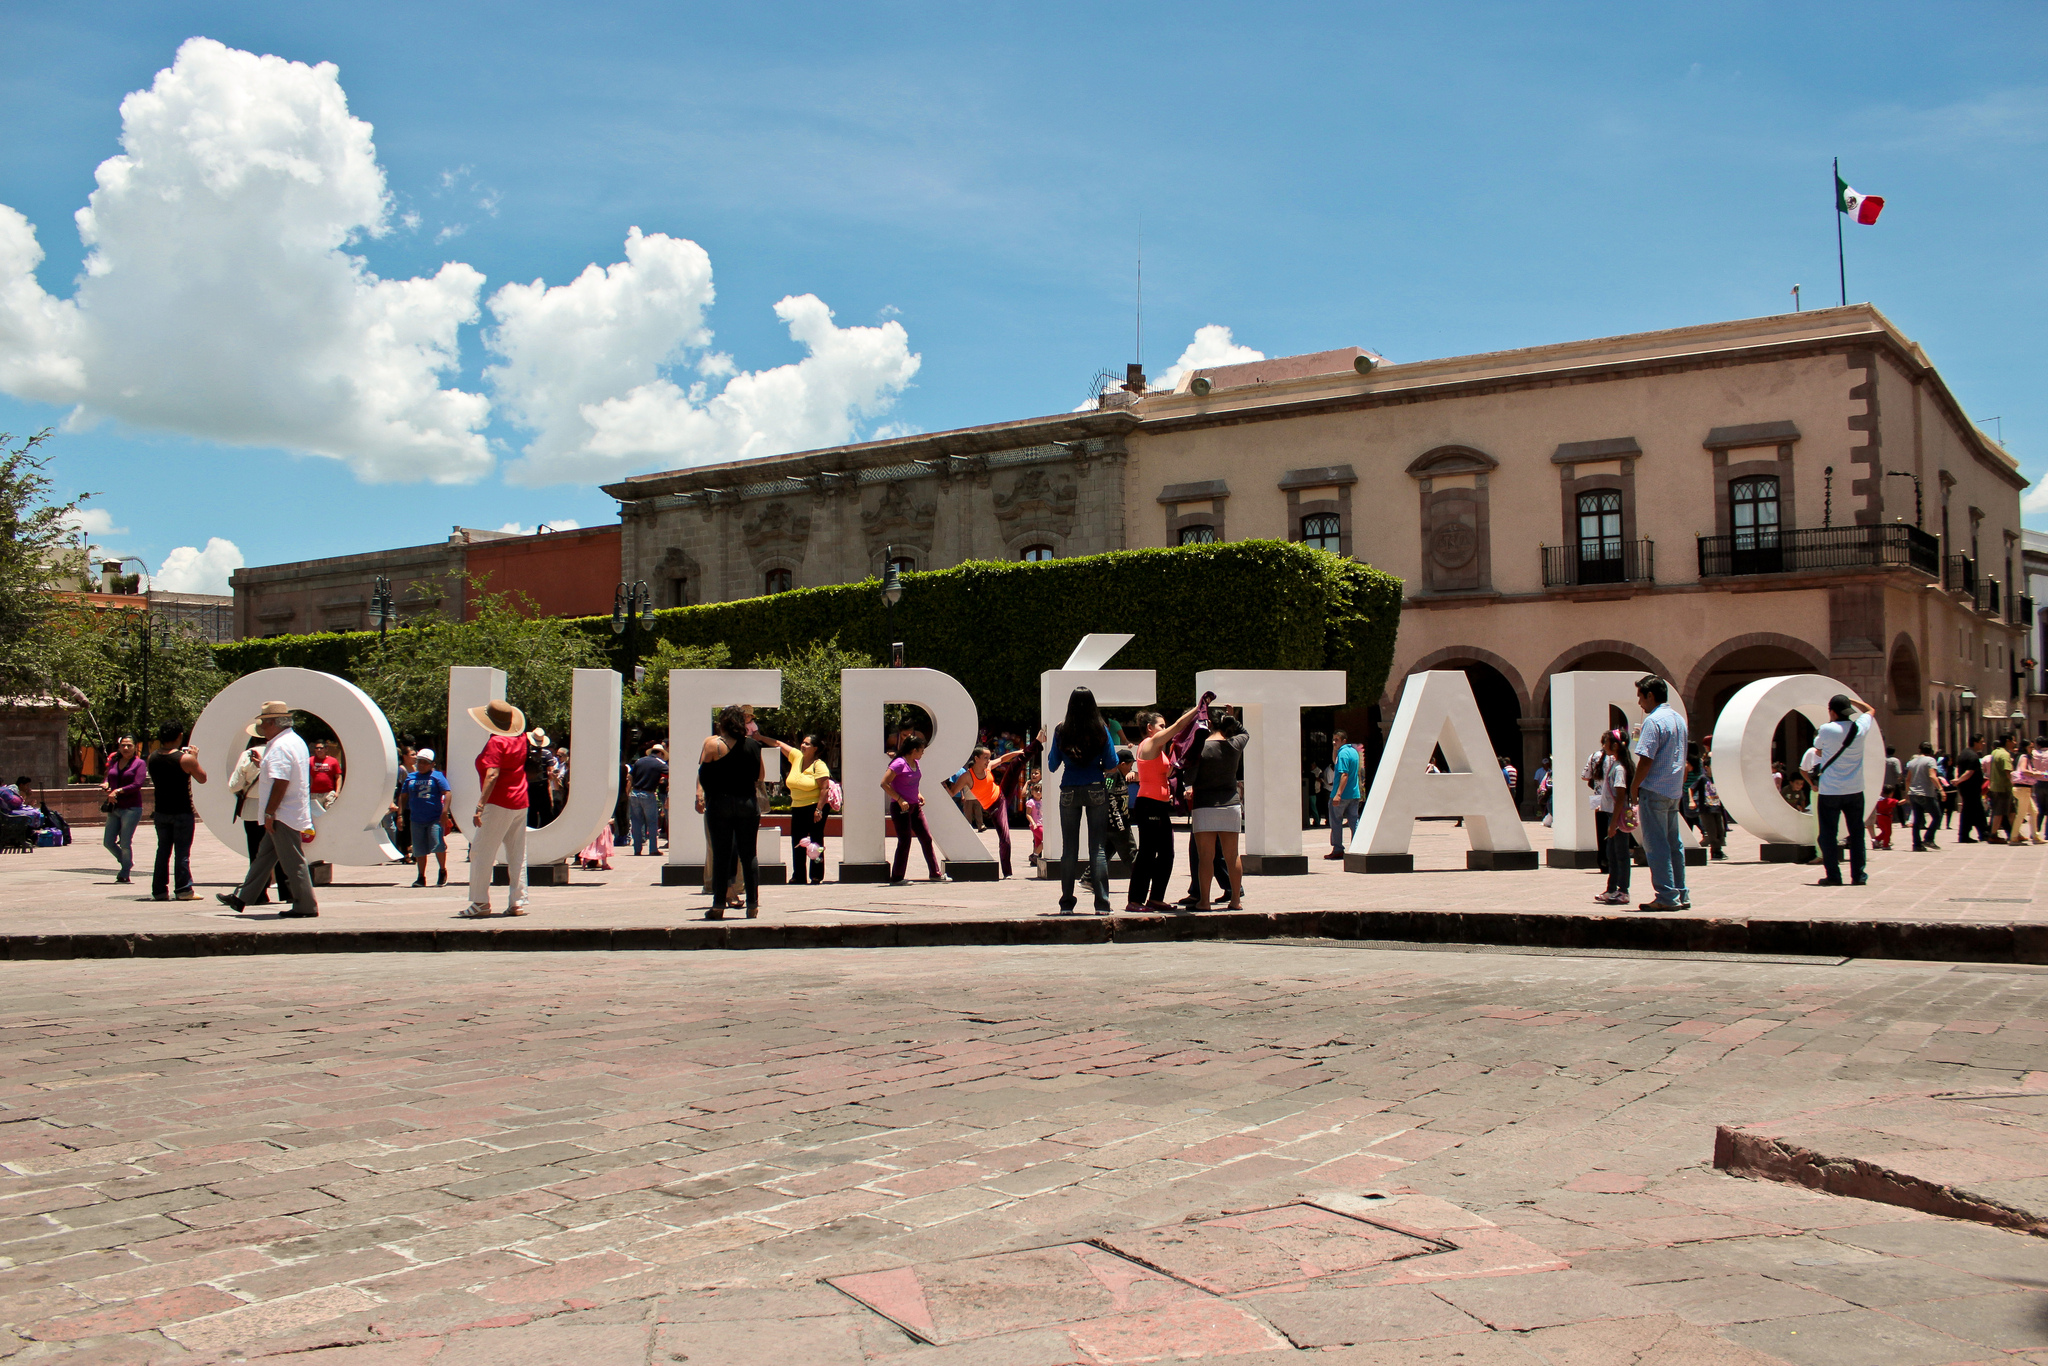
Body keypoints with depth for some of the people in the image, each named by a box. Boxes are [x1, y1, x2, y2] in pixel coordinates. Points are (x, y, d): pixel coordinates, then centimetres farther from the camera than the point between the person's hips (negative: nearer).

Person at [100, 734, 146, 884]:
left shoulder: (139, 763, -3)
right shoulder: (114, 762, 13)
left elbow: (137, 785, -13)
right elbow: (108, 778, 10)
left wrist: (118, 791, -21)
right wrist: (106, 785, -13)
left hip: (131, 808, -6)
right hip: (114, 808, 6)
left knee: (125, 844, -5)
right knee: (108, 842, 6)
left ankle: (124, 874, 10)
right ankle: (127, 863, 29)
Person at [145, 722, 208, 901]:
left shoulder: (152, 758, 1)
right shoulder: (185, 759, -15)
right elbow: (202, 778, -4)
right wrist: (194, 758, 8)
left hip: (161, 812, 5)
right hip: (182, 812, -5)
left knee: (163, 851, 12)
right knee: (182, 851, 0)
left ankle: (159, 890, 13)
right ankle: (184, 889, 1)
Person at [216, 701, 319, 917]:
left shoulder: (280, 746, -19)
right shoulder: (296, 741, 15)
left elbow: (280, 782, -25)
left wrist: (269, 813, -20)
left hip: (283, 816, -11)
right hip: (287, 815, 11)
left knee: (292, 861, -5)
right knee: (264, 856, 15)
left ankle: (305, 906, 0)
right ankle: (241, 897, 23)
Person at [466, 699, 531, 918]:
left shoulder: (496, 742, -14)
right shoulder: (521, 739, 7)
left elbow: (492, 775, -22)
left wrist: (480, 806, -25)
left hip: (499, 804, -8)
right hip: (520, 803, 8)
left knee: (481, 853, 0)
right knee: (517, 855, 8)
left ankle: (480, 902, -1)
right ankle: (517, 902, 7)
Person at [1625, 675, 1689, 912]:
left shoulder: (1653, 721, -14)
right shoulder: (1679, 719, 14)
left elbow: (1646, 759, -19)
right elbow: (1683, 761, 19)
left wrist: (1634, 788, -10)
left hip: (1654, 791, -9)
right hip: (1674, 792, 9)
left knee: (1655, 845, -5)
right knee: (1673, 843, 13)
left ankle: (1667, 897, -7)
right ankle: (1681, 895, 16)